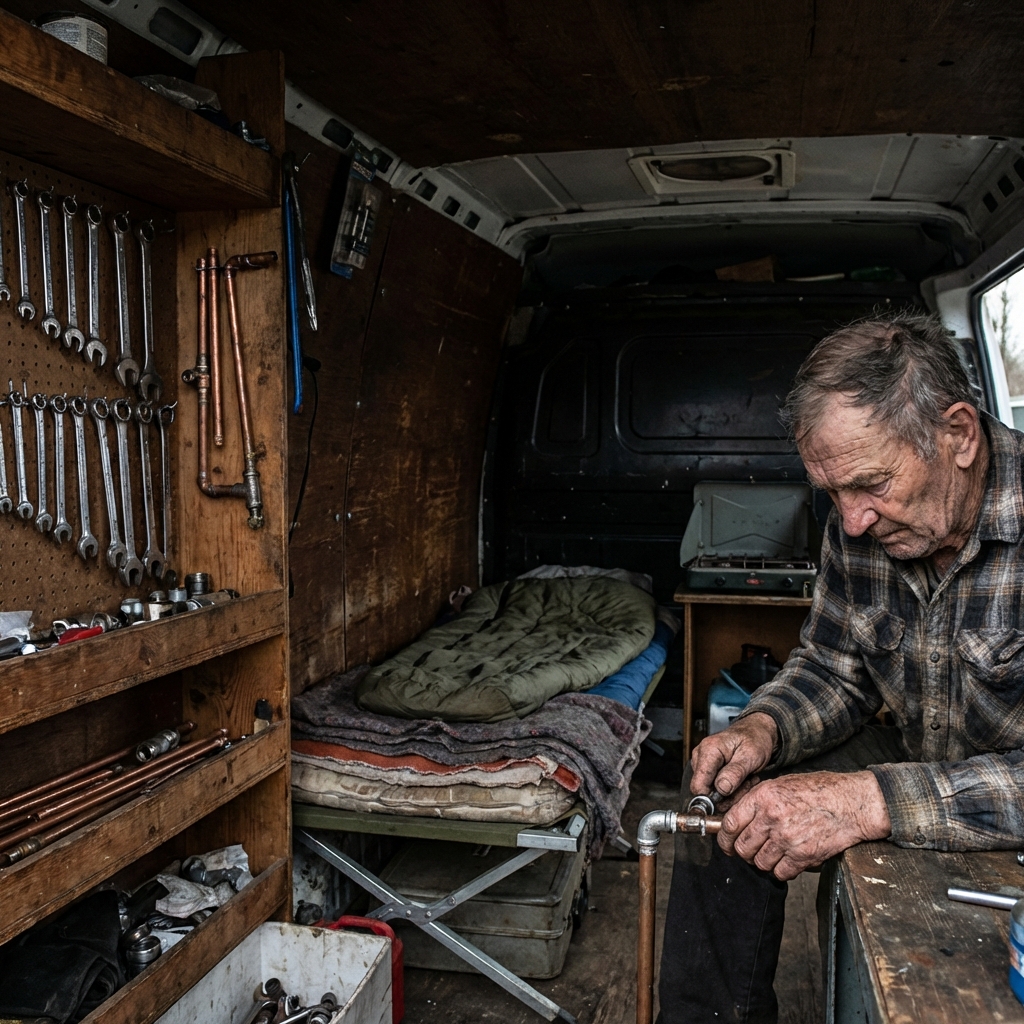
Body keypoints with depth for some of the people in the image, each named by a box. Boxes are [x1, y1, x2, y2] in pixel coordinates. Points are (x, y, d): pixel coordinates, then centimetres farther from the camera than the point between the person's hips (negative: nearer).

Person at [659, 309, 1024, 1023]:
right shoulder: (858, 524, -9)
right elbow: (833, 668, 3)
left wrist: (871, 801, -42)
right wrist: (763, 730, -18)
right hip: (914, 767, 6)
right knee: (724, 799, -3)